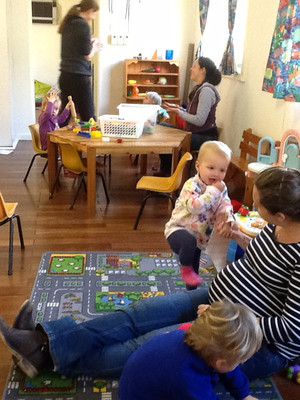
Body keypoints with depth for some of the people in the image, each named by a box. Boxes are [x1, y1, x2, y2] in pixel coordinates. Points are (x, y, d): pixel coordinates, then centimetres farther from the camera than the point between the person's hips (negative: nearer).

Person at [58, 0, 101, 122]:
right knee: (88, 117, -4)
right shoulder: (83, 25, -11)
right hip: (79, 76, -8)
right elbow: (87, 56, -10)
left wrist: (91, 46, 22)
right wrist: (94, 44, 8)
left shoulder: (68, 24, 14)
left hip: (65, 75, 8)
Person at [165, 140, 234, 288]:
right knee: (189, 241, -40)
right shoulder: (191, 185, -25)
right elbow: (196, 206, -41)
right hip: (178, 229, -7)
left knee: (194, 266, 21)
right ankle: (185, 269, -14)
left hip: (199, 235, 7)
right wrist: (213, 191, -35)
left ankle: (191, 289, 45)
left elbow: (225, 205, -6)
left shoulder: (221, 188, -2)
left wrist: (227, 221, -26)